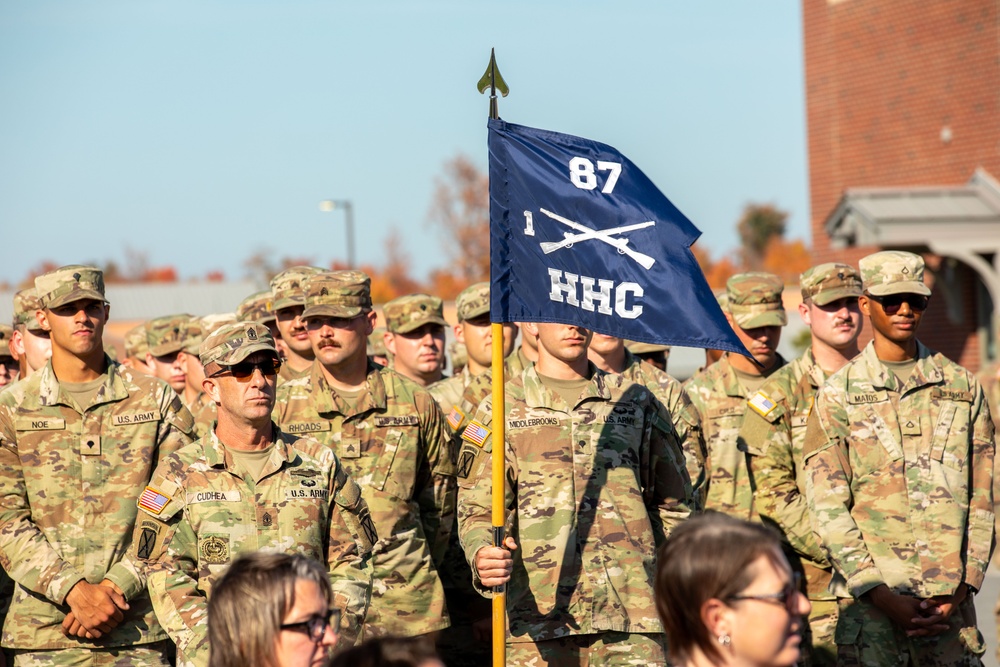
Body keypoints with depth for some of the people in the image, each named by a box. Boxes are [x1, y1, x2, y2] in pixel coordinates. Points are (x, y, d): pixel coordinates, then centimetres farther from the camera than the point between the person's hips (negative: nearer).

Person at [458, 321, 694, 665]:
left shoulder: (638, 403, 14)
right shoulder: (501, 411, 8)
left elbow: (673, 507, 19)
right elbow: (477, 511, 2)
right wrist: (482, 555, -21)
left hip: (632, 611, 1)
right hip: (538, 619, -1)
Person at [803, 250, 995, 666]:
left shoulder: (963, 387, 10)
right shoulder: (838, 395, 3)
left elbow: (982, 500, 9)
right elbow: (828, 508, -3)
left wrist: (960, 589, -3)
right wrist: (886, 599, -10)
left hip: (949, 602, 2)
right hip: (868, 601, -2)